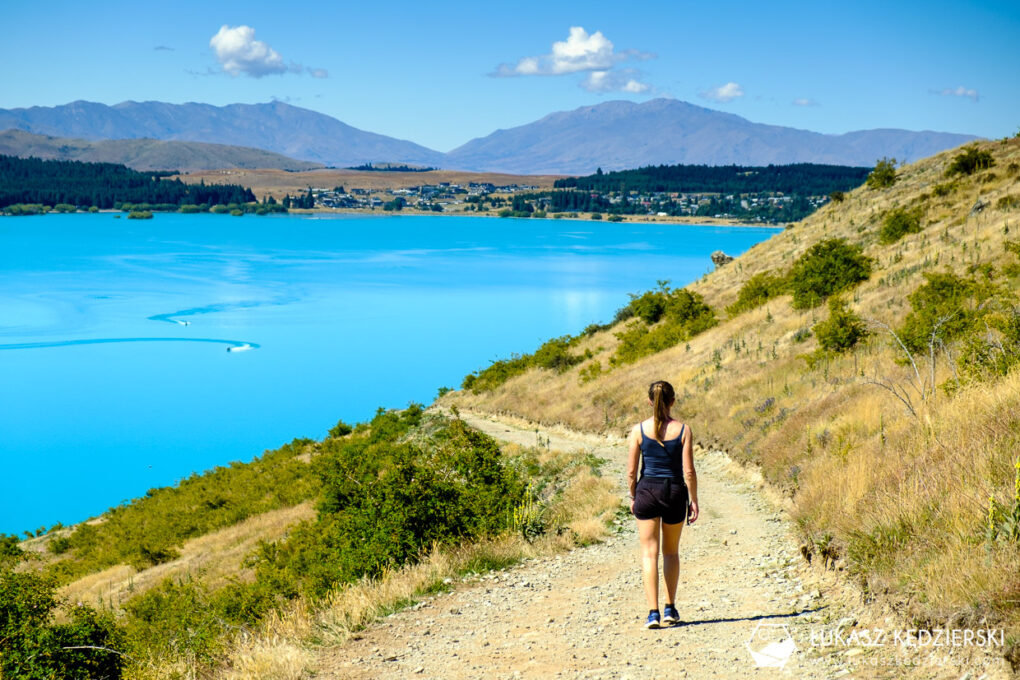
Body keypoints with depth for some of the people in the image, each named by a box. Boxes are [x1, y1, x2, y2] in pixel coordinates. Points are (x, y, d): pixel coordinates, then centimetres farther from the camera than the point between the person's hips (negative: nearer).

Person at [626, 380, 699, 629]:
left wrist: (633, 497, 12)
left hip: (647, 490, -1)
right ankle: (670, 609, 22)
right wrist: (693, 501, 4)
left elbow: (631, 471, -3)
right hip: (675, 491, 1)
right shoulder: (683, 430, -5)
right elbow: (689, 472, -6)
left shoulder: (639, 430, -5)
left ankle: (653, 612, -4)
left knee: (649, 553, 4)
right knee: (671, 552, 18)